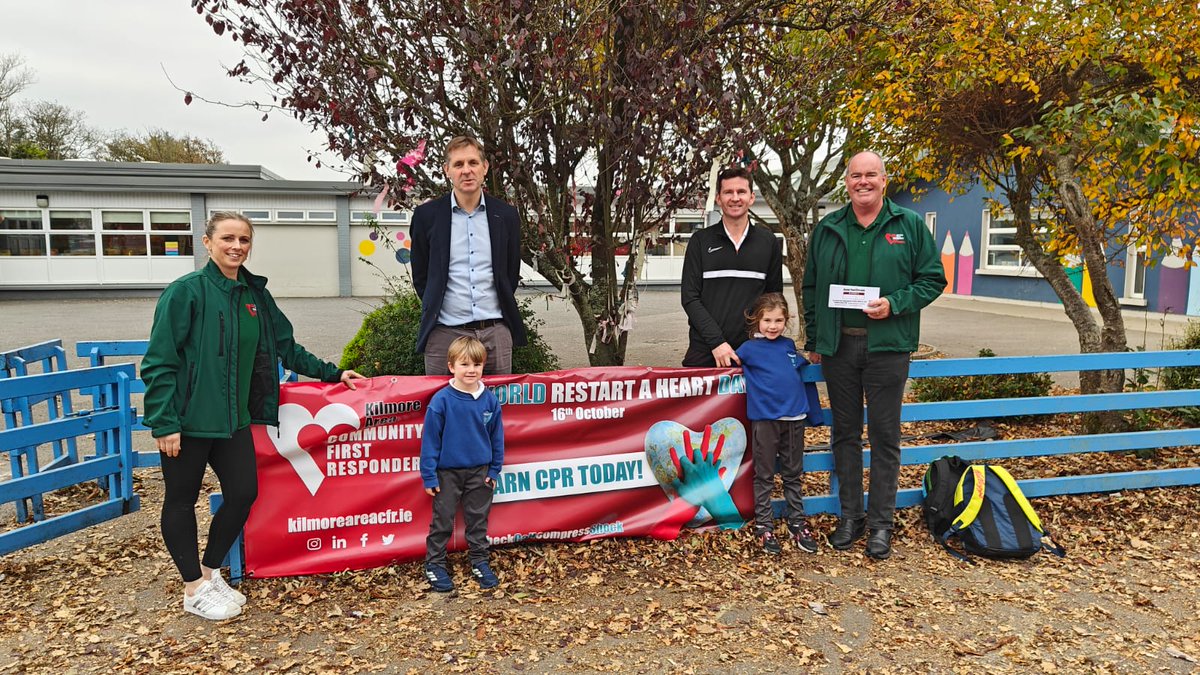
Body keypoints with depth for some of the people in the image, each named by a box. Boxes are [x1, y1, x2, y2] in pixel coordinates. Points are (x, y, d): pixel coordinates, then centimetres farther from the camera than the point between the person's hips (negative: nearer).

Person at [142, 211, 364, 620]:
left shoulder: (255, 294, 9)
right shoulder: (186, 292, -11)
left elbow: (286, 348, 17)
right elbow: (159, 361, -13)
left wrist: (332, 373, 15)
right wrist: (164, 422, -17)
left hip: (235, 419, 6)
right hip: (189, 419, -6)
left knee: (243, 494, 7)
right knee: (182, 501, 8)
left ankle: (210, 572, 29)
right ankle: (194, 589, 23)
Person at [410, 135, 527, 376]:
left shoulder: (506, 215, 7)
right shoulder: (426, 215, 2)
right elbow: (420, 276, 10)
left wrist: (503, 312, 10)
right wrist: (436, 308, 7)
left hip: (496, 331, 2)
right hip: (445, 332, -1)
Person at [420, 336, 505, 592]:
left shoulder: (490, 399, -6)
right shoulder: (441, 400, -15)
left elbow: (497, 436, 4)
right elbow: (430, 440, -10)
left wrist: (495, 470, 3)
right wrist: (429, 476, -9)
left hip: (480, 472, 3)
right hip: (448, 472, -3)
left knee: (478, 519, 14)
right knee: (442, 521, 9)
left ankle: (479, 562, 29)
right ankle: (434, 564, 24)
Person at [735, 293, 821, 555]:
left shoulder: (789, 345, 11)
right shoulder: (749, 348, -3)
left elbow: (803, 366, 26)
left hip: (795, 416, 4)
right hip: (765, 418, -4)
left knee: (793, 474, 13)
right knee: (764, 476, 6)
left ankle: (797, 522, 23)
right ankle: (764, 525, 14)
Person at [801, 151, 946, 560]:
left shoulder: (910, 226, 3)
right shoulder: (827, 229, 9)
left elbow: (933, 279, 3)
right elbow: (811, 288, 13)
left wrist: (894, 304, -13)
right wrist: (814, 340, 8)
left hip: (887, 345, -2)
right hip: (838, 346, 3)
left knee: (884, 435, 3)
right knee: (845, 433, 9)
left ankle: (881, 522, 14)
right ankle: (850, 516, 20)